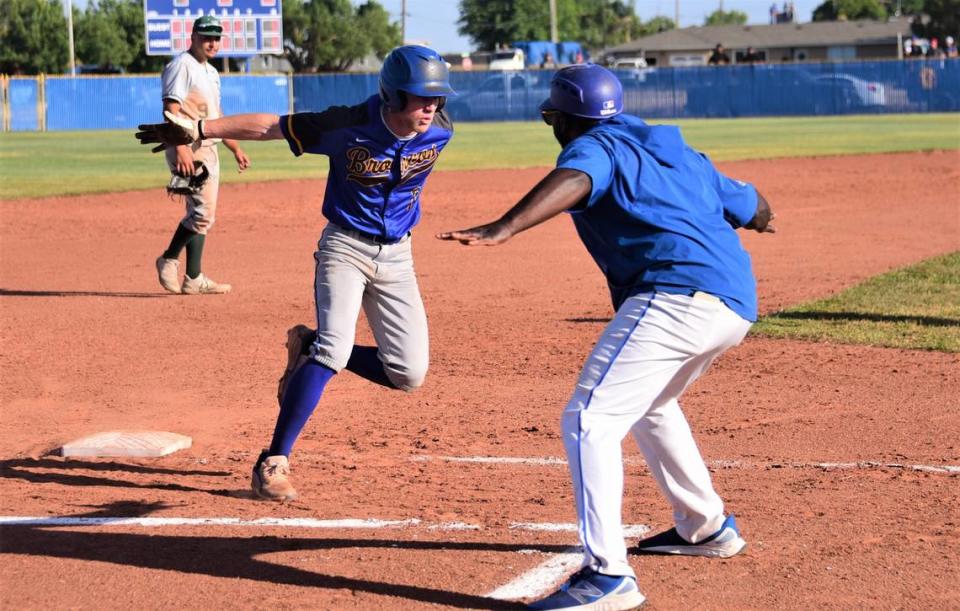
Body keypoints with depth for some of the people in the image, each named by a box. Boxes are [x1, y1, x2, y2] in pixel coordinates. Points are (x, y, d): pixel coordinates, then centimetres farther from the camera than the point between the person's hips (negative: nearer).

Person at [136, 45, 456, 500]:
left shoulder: (439, 132, -11)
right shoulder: (350, 127, -21)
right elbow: (268, 125, -16)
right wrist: (198, 130, -21)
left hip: (397, 256, 4)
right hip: (345, 246, -4)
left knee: (408, 374, -1)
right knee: (334, 350, -23)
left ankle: (310, 349, 22)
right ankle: (272, 462, -16)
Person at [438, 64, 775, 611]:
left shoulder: (594, 145, 4)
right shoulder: (680, 153, 27)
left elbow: (573, 182, -20)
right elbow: (748, 202, 37)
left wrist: (502, 229, -35)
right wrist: (759, 214, 62)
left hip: (677, 294, -9)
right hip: (737, 304, 9)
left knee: (589, 420, -12)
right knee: (648, 403, 32)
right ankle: (706, 527, 40)